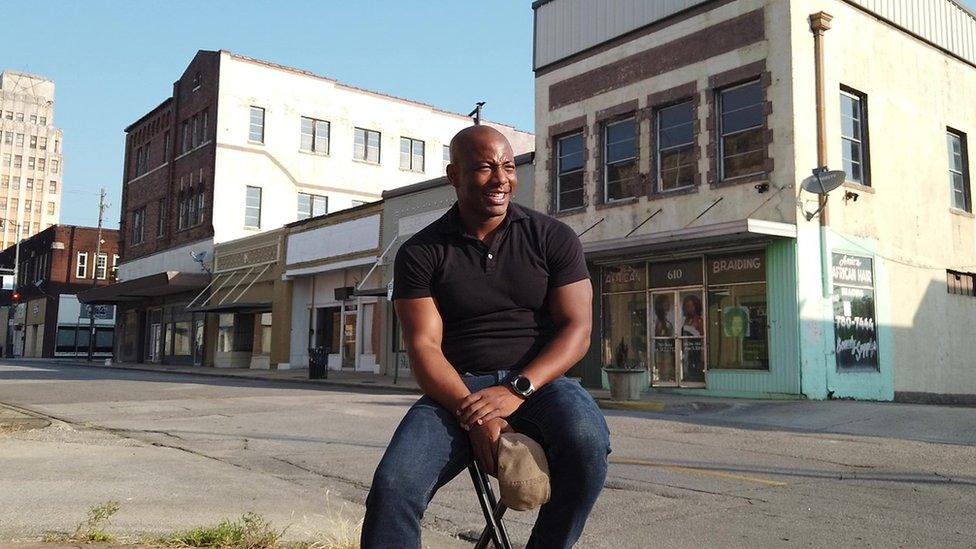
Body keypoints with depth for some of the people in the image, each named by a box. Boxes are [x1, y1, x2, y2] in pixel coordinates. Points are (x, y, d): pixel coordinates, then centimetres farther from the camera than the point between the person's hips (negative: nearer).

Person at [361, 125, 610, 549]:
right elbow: (424, 346, -5)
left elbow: (576, 329, -2)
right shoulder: (420, 254, 3)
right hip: (456, 389, 0)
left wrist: (517, 390, -18)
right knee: (391, 488, -27)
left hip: (539, 381, 1)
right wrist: (472, 414, -23)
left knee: (585, 442, -33)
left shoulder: (553, 238, 5)